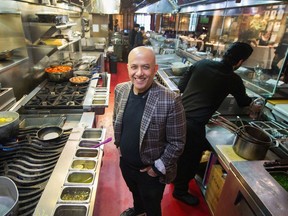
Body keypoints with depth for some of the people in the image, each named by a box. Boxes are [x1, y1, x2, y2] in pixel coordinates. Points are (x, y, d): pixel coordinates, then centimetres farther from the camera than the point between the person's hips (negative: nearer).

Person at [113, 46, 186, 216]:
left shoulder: (171, 101, -30)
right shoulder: (121, 90, -12)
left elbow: (177, 143, -20)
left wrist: (158, 168, -14)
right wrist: (119, 144, 7)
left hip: (151, 171, -5)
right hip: (125, 163, 6)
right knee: (135, 192, 35)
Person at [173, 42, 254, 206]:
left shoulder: (202, 63, 4)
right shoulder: (233, 79, -5)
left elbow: (181, 86, 8)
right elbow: (243, 102, 16)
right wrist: (253, 101, 38)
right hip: (194, 123, -6)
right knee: (190, 157, 16)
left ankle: (177, 178, 54)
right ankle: (181, 191, 39)